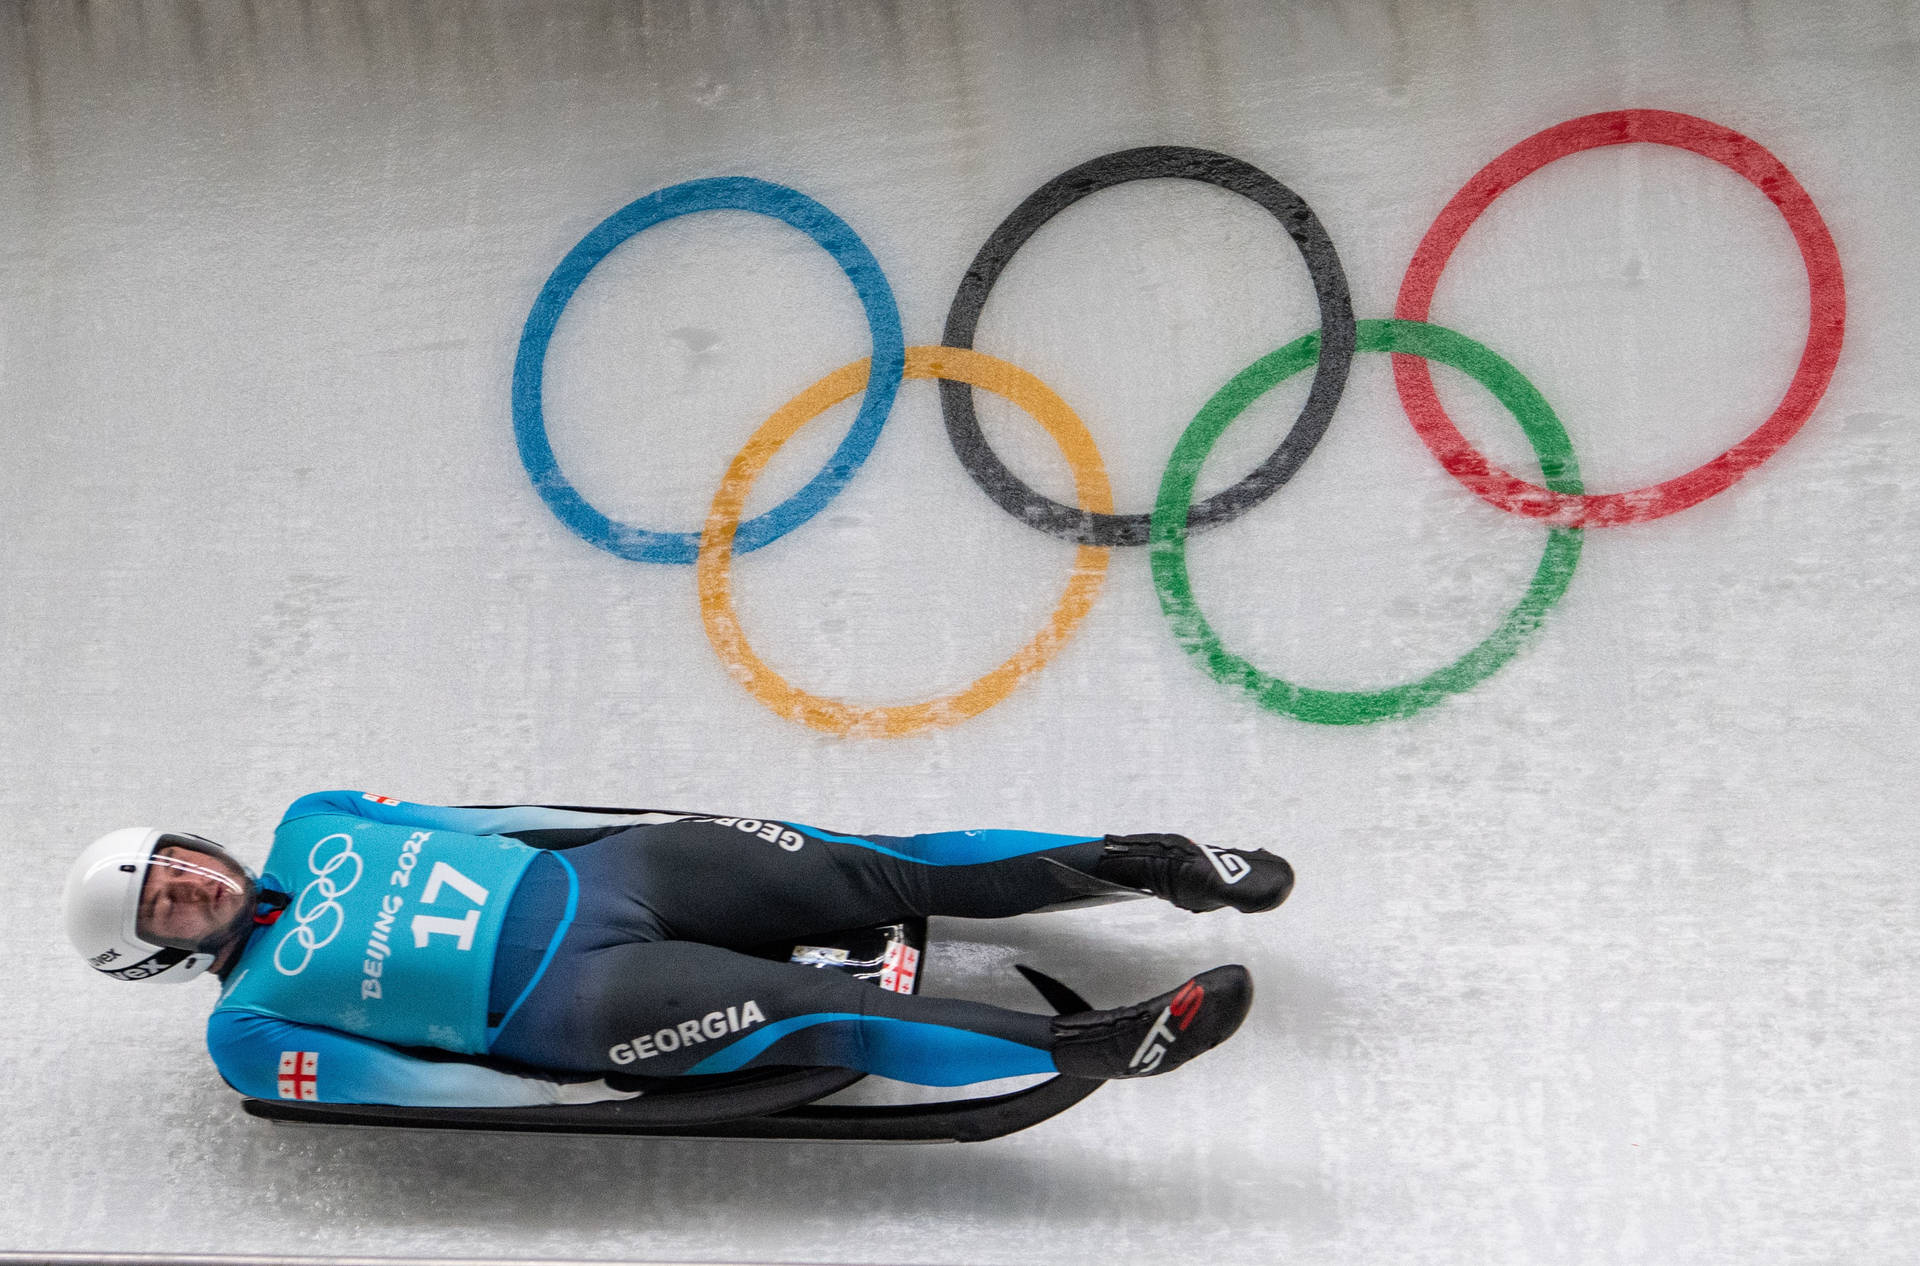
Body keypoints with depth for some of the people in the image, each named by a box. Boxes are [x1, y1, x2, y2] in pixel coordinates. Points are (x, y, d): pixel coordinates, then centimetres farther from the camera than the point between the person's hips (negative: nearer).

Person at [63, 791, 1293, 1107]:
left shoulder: (312, 825, 16)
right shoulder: (248, 1030, 1)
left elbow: (469, 821, 20)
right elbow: (402, 1083, -6)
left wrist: (612, 831, 12)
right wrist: (576, 1101, -11)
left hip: (593, 870, 6)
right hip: (569, 999, -5)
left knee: (885, 870, -7)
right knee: (828, 1016, -24)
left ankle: (1138, 860, -2)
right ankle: (1103, 1046, -25)